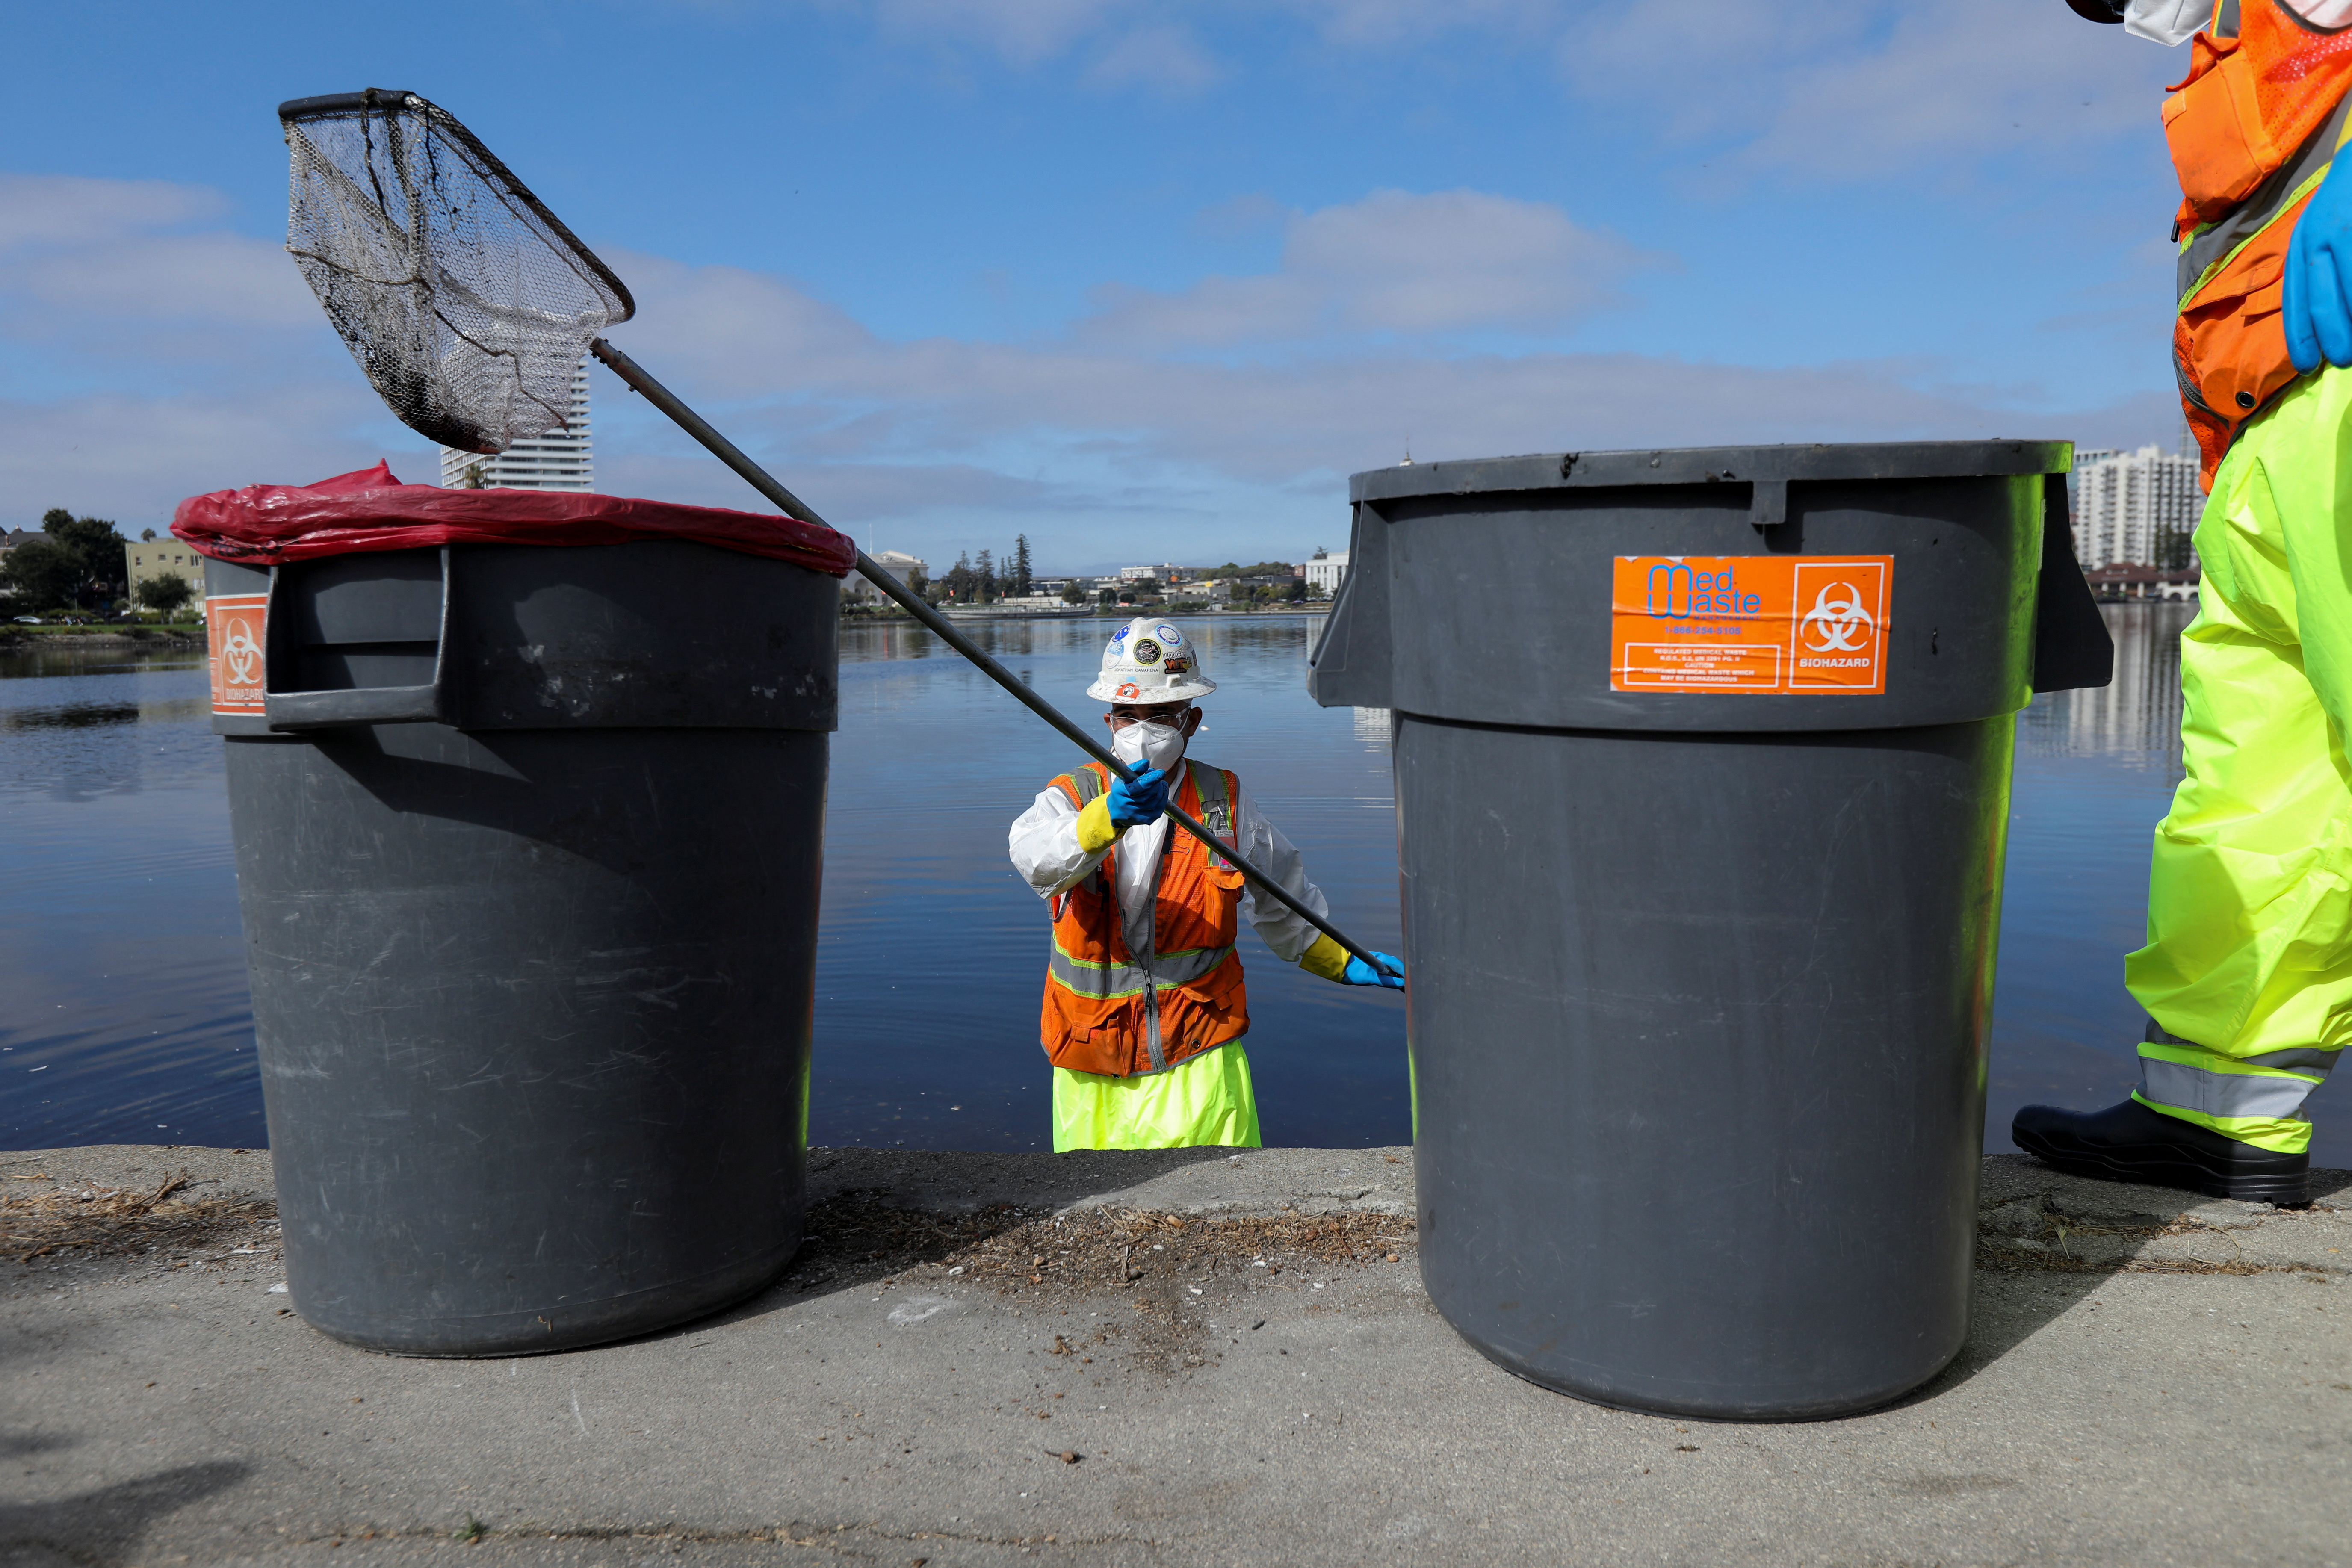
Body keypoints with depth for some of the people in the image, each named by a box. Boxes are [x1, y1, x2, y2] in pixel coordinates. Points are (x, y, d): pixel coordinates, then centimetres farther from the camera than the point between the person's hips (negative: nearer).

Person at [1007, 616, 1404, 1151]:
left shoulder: (1225, 802, 3)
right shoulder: (1071, 798, -2)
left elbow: (1281, 902, 20)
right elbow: (1037, 859, -28)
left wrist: (1342, 964, 25)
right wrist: (1108, 819, -46)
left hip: (1199, 1062, 0)